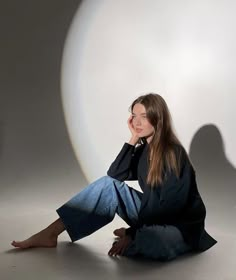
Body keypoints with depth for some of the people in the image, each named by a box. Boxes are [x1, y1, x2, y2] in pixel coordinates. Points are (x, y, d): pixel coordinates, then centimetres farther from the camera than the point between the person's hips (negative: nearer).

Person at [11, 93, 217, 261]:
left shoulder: (174, 154, -18)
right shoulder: (144, 149, 5)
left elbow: (168, 205, -21)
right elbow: (115, 174, -6)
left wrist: (133, 232, -25)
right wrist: (133, 139, -10)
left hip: (180, 227, -7)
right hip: (153, 216, 7)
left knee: (150, 242, -42)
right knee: (108, 185, -8)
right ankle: (50, 234, -10)